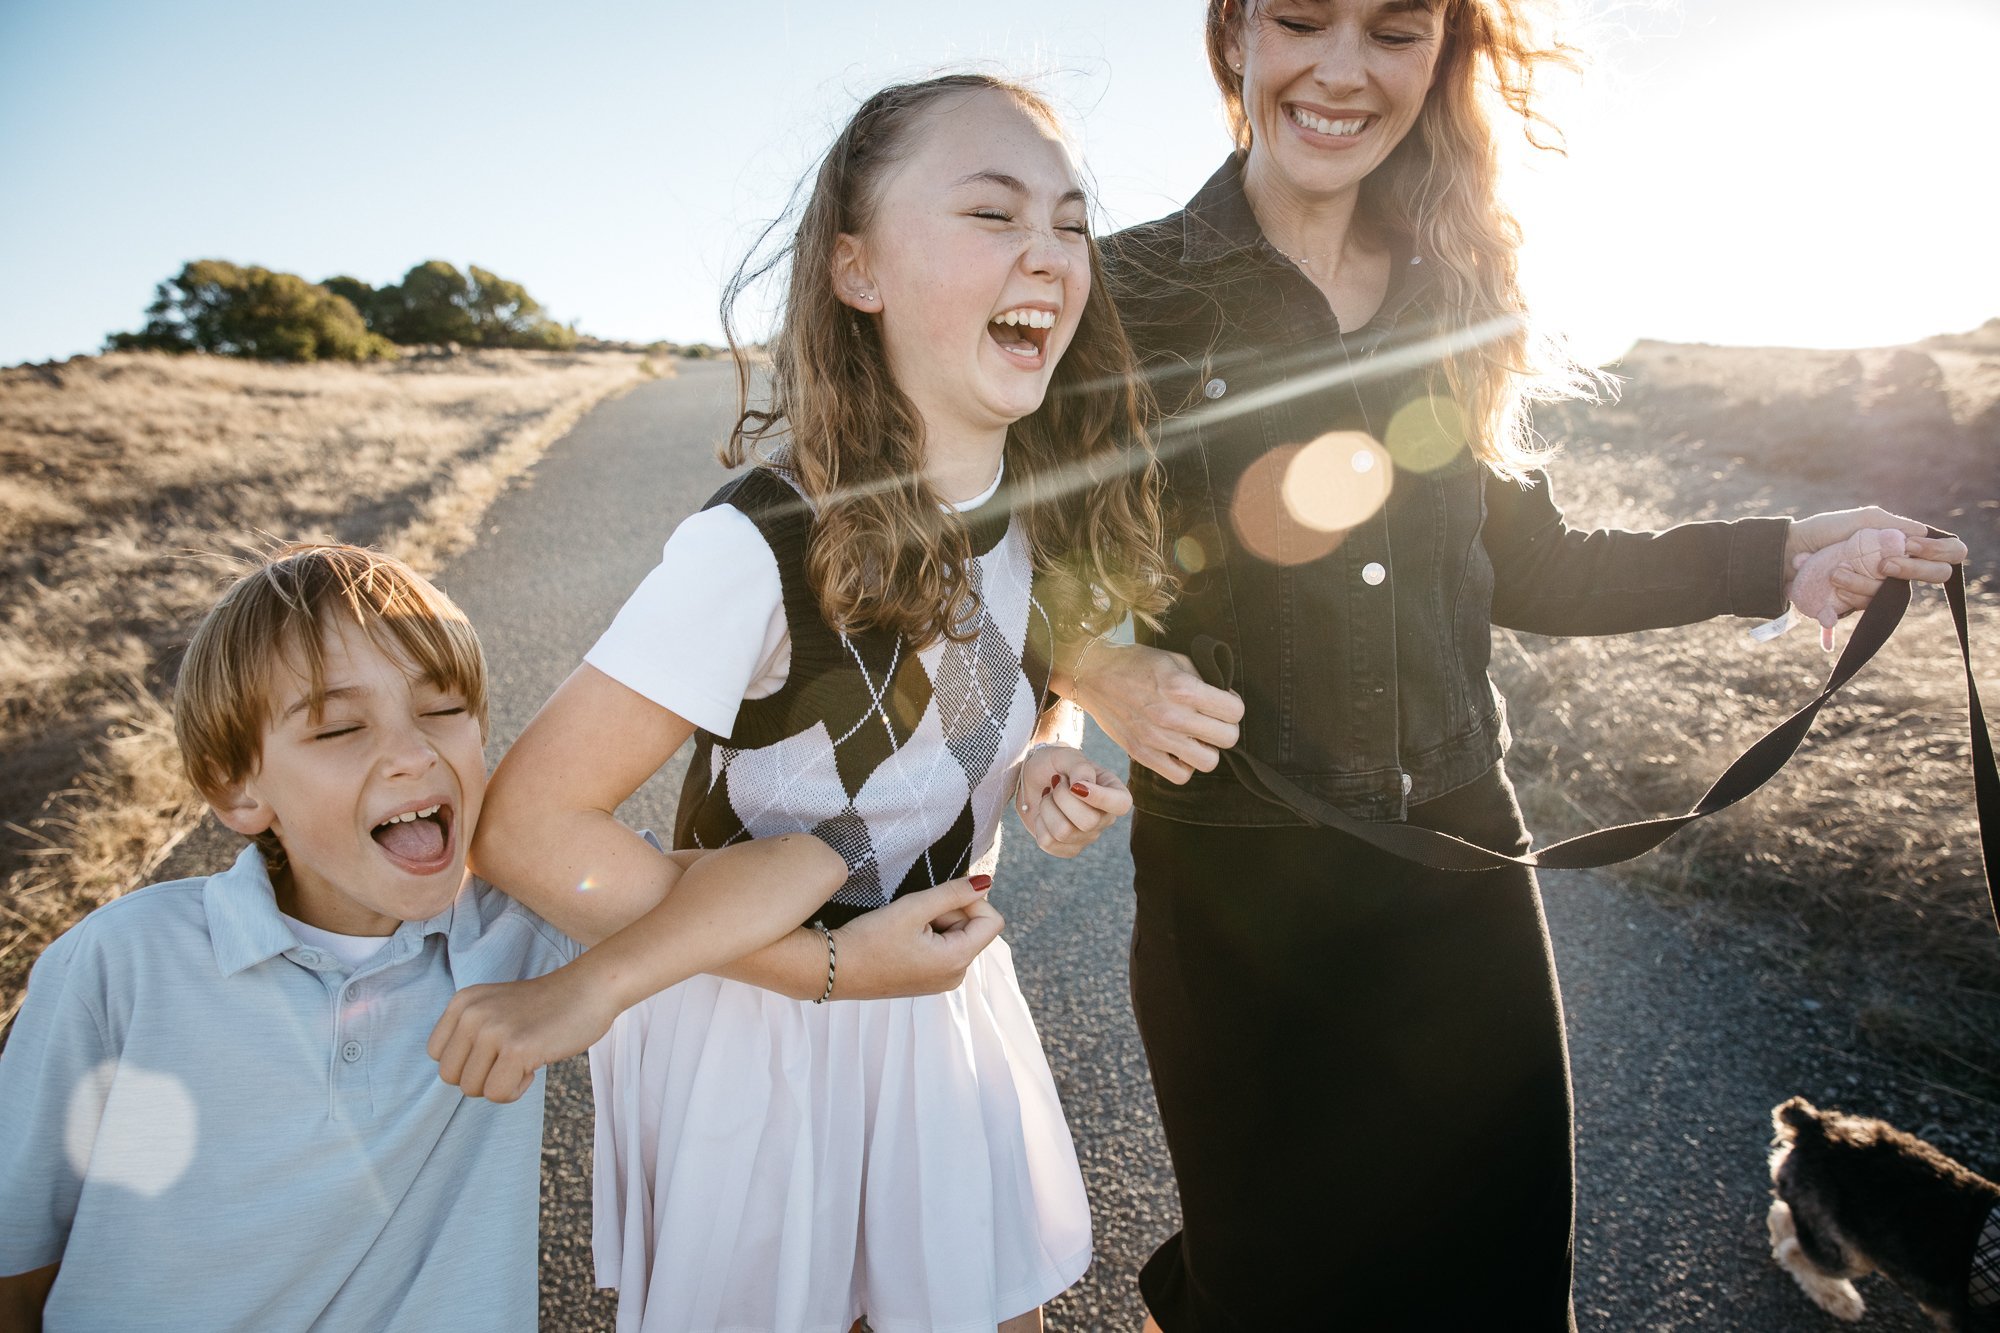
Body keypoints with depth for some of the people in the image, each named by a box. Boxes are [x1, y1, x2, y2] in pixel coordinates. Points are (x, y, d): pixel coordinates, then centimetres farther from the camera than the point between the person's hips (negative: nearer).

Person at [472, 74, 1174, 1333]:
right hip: (758, 1010, -5)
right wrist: (823, 966, -25)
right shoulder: (766, 545, -30)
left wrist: (1052, 760, -13)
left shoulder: (1049, 508, -10)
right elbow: (528, 820, -28)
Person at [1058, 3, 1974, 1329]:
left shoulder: (1457, 291, 4)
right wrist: (1091, 662, -21)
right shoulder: (1126, 293, -8)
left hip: (1462, 860, 5)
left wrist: (1771, 555, 6)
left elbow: (1513, 563, 10)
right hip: (1233, 882, -4)